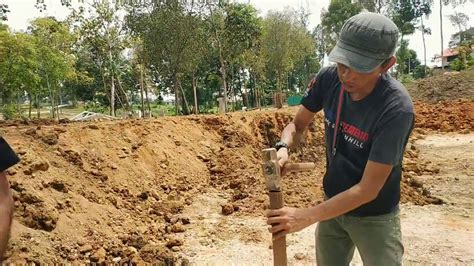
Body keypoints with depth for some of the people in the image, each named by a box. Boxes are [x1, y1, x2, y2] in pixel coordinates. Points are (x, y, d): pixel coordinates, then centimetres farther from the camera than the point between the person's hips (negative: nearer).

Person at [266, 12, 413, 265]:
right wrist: (282, 148, -23)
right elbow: (297, 124, -1)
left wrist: (305, 216, -29)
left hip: (374, 216, -4)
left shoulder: (396, 108, -30)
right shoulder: (329, 78, -16)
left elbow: (368, 190, -27)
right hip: (333, 204, 5)